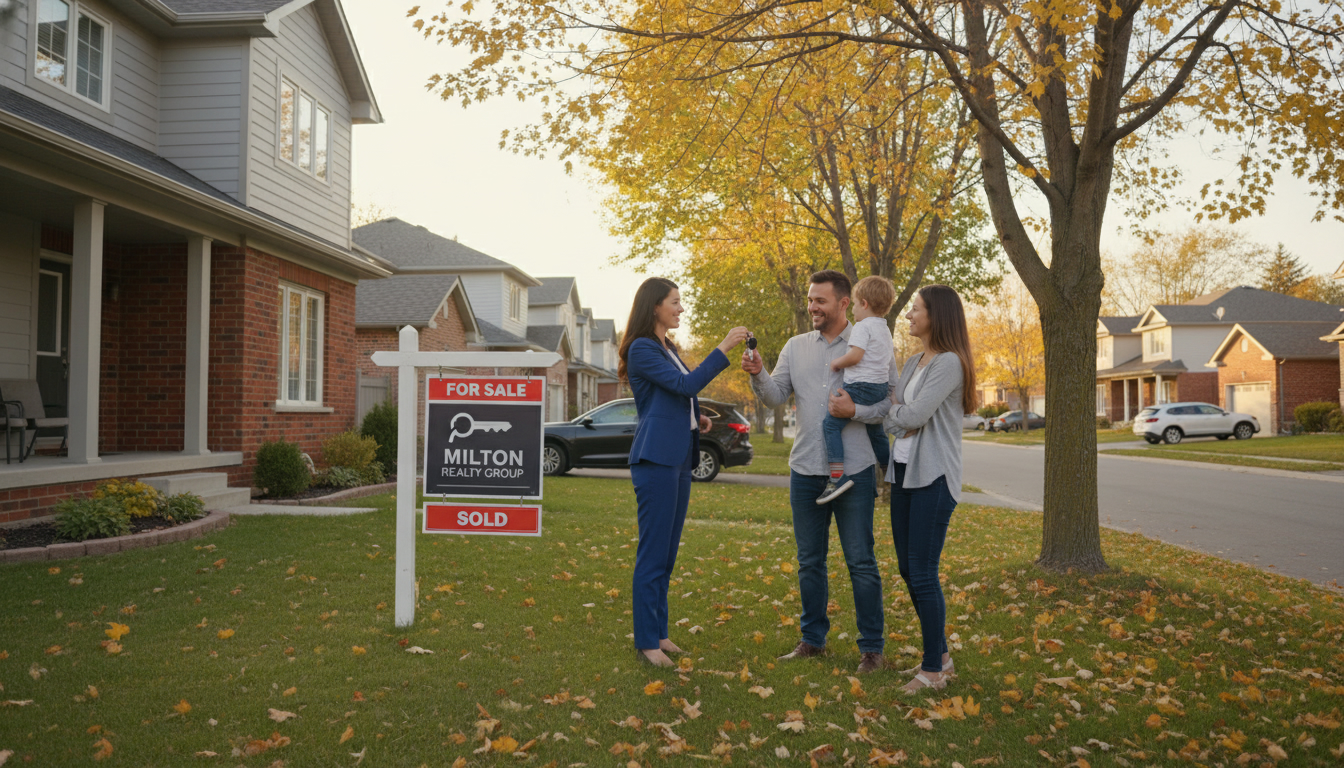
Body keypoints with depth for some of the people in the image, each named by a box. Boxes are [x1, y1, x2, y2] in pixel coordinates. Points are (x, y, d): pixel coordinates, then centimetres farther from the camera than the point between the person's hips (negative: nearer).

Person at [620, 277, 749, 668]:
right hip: (656, 459, -9)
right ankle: (646, 641, 2)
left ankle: (659, 631, 20)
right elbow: (685, 384, -19)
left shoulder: (668, 348, 18)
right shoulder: (642, 349, -9)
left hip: (678, 457, 9)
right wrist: (723, 349, -19)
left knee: (667, 552, 12)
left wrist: (697, 419, 8)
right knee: (653, 553, -5)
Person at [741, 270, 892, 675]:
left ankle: (871, 647, 13)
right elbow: (776, 396, 3)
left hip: (853, 470, -4)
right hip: (805, 470, 4)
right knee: (809, 561, 13)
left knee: (861, 562, 2)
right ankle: (813, 639, 26)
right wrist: (758, 374, -16)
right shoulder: (796, 346, 10)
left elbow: (888, 403, -5)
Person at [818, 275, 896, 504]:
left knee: (830, 424, -15)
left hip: (861, 386, -10)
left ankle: (838, 475, -27)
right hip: (880, 388, 10)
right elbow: (889, 362, 27)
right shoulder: (885, 330, 20)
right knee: (876, 431, 24)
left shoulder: (863, 326, -10)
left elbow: (855, 356, -22)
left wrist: (837, 362, -6)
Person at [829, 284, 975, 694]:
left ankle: (934, 669, 5)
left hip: (934, 477, -9)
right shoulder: (912, 364, 16)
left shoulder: (949, 363, -11)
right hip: (905, 472, 9)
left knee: (923, 574, -7)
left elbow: (915, 414, -17)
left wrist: (856, 411, -9)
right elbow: (891, 408, 8)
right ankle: (940, 655, 26)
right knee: (907, 569, 12)